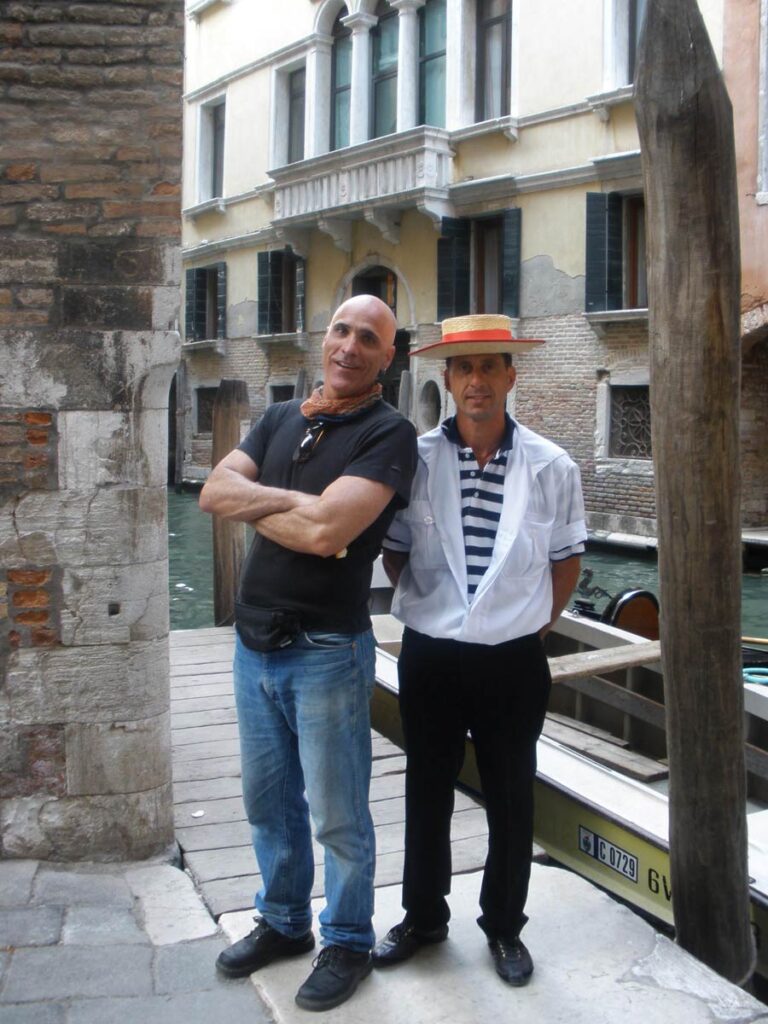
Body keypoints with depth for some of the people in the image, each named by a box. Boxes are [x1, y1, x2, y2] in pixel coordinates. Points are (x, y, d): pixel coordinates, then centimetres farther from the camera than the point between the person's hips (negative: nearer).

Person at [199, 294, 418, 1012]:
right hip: (254, 642, 7)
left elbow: (326, 531, -25)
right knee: (268, 799, 20)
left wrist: (252, 506, -9)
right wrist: (293, 500, -17)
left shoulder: (388, 434, -12)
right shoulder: (281, 419, 10)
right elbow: (214, 490, -3)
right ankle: (282, 921, 39)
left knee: (337, 814, 7)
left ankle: (346, 942, 28)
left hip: (326, 650, -6)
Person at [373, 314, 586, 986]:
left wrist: (534, 627, 4)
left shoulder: (552, 468, -5)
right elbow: (394, 553, 7)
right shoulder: (415, 459, -5)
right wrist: (429, 609, 2)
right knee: (427, 793, 15)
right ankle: (423, 917, 36)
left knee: (511, 799, 12)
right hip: (430, 657, 1)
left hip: (513, 661, 0)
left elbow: (566, 561, 7)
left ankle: (504, 927, 33)